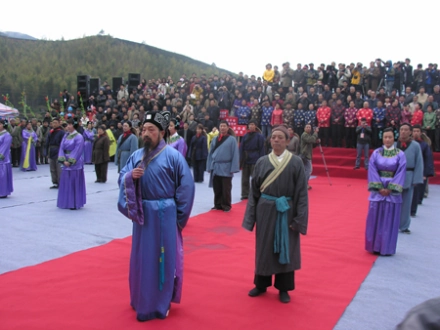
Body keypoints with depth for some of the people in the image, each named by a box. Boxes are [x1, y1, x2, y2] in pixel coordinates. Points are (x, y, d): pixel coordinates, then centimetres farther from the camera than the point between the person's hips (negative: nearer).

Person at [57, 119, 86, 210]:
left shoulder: (79, 137, -8)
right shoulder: (65, 136, 10)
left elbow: (77, 151, -14)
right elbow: (62, 148, 5)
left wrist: (70, 161, -17)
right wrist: (64, 160, -8)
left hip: (75, 164, -6)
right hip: (66, 163, 6)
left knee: (75, 183, -3)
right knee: (66, 183, 9)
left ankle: (75, 203, 3)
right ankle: (66, 202, 18)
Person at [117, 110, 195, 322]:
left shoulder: (173, 156, -9)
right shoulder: (136, 155, 5)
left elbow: (186, 187, -8)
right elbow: (122, 178, 5)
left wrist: (178, 216, -6)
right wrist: (130, 176, -18)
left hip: (164, 214, -5)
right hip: (142, 213, 5)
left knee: (163, 259, 6)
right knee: (141, 257, 15)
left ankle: (161, 303, 22)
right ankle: (142, 300, 33)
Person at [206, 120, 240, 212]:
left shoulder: (231, 139, -4)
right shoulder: (215, 139, 9)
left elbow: (235, 154, -7)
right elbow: (210, 153, 11)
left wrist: (233, 169, -12)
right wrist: (209, 166, 5)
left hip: (226, 168, -4)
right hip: (215, 168, 4)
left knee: (226, 189, 3)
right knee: (217, 189, 11)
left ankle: (226, 206, 15)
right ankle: (218, 205, 23)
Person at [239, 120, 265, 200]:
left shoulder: (259, 136, -1)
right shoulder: (245, 136, 9)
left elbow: (261, 150, -2)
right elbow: (241, 148, 8)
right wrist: (241, 160, 1)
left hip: (254, 161, -4)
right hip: (245, 160, 4)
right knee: (244, 179, 7)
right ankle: (245, 194, 16)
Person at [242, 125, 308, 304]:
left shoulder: (296, 162, -5)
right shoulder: (262, 162, 1)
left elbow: (301, 192, -6)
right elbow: (254, 191, 3)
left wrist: (299, 219, -10)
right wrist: (251, 216, -1)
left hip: (286, 211, -2)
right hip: (265, 210, 2)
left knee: (285, 249, 8)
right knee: (264, 248, 11)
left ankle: (283, 288, 24)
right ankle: (261, 284, 29)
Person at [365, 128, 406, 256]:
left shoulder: (400, 154, 0)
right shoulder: (376, 153, 2)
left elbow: (400, 173, -5)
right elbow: (372, 171, -2)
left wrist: (390, 189, -13)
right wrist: (379, 187, -11)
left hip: (392, 192, -1)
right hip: (378, 190, 1)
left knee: (389, 220, 3)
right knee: (375, 219, 4)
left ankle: (387, 248, 12)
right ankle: (375, 246, 14)